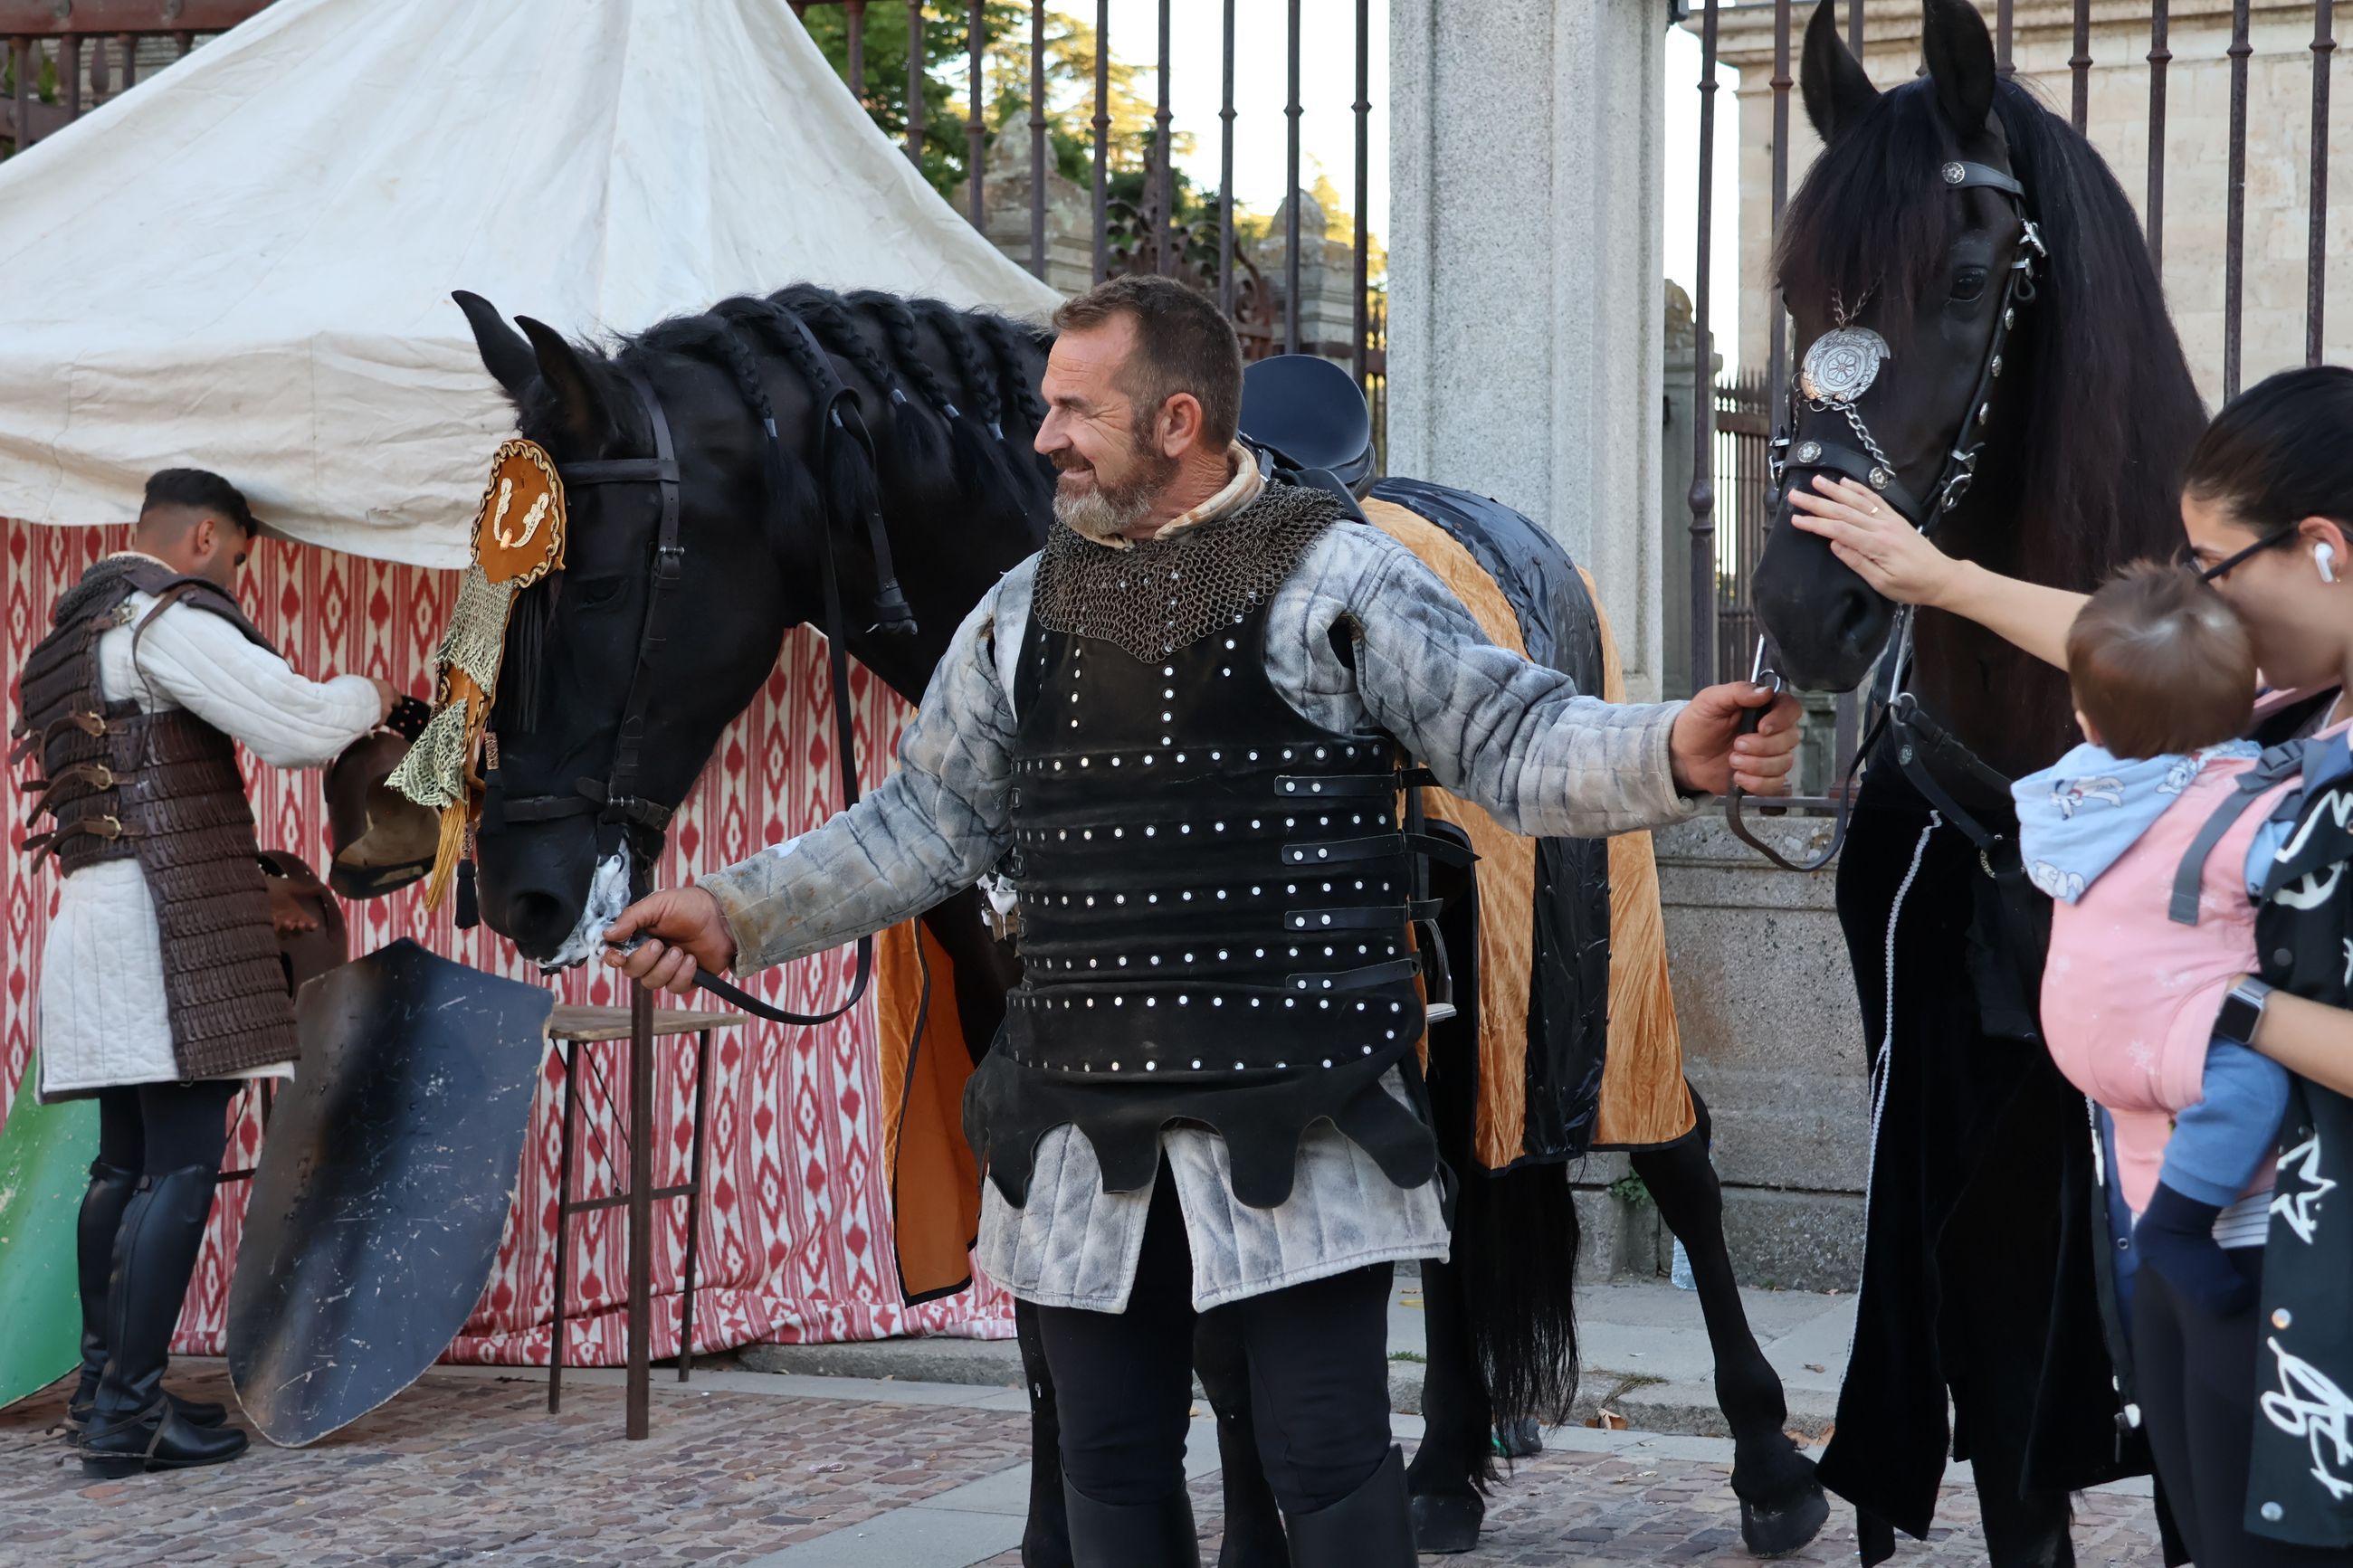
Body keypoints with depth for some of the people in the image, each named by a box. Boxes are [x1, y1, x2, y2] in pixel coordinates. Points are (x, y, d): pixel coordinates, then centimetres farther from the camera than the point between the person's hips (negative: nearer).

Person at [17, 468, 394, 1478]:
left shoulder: (70, 635, 23)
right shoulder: (170, 618, -8)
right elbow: (294, 726, -18)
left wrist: (253, 898, 25)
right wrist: (365, 697, 4)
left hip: (93, 913, 10)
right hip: (169, 921, -10)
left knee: (126, 1162, 13)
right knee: (183, 1167, -10)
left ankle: (100, 1391, 15)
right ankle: (129, 1413, -13)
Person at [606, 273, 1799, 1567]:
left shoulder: (1335, 577, -4)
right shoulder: (1025, 606, 12)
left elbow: (1510, 743, -7)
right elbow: (930, 820, 18)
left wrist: (1672, 755, -25)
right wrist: (741, 916, 12)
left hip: (1293, 1122, -5)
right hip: (1081, 1131, 5)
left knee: (1329, 1458, -2)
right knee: (1110, 1461, 13)